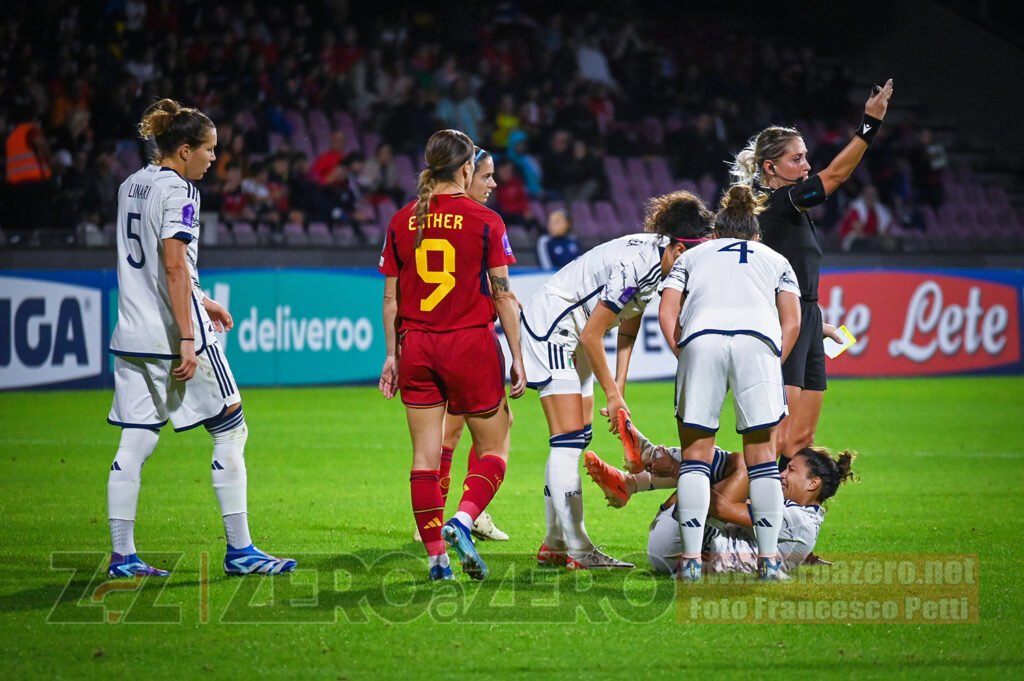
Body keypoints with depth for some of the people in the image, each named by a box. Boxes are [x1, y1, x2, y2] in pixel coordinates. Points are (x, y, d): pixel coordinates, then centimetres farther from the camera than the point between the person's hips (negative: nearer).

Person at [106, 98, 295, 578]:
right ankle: (239, 551, 3)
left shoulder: (131, 186, 15)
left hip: (132, 335, 8)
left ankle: (122, 556, 5)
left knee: (135, 443, 7)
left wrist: (200, 300, 30)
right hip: (170, 333, -8)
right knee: (230, 430, 2)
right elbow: (174, 268, -19)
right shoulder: (177, 190, -12)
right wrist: (187, 338, -20)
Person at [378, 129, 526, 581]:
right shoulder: (484, 221, -6)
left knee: (425, 454, 6)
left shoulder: (401, 222, 4)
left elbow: (391, 298, 7)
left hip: (416, 345, 3)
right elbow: (503, 296, -5)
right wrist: (517, 357, 1)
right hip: (471, 343, -3)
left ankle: (436, 556, 4)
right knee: (494, 449, 9)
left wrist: (392, 355, 15)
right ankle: (462, 520, -15)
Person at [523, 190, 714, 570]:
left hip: (572, 337, 10)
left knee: (577, 438, 9)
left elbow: (627, 328, 9)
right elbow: (591, 335, -23)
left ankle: (553, 545, 13)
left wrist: (619, 388, 3)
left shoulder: (657, 258, -1)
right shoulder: (635, 263, -29)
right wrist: (612, 394, -14)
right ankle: (577, 550, -14)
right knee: (568, 439, -13)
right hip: (549, 328, -10)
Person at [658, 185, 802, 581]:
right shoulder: (775, 260, 32)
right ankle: (768, 558, -1)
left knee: (695, 455, 6)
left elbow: (667, 313, 17)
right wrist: (773, 363, 20)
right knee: (762, 455, 6)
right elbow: (792, 321, 17)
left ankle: (691, 558, -1)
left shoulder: (692, 256, 32)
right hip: (757, 339, 0)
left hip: (700, 339, 0)